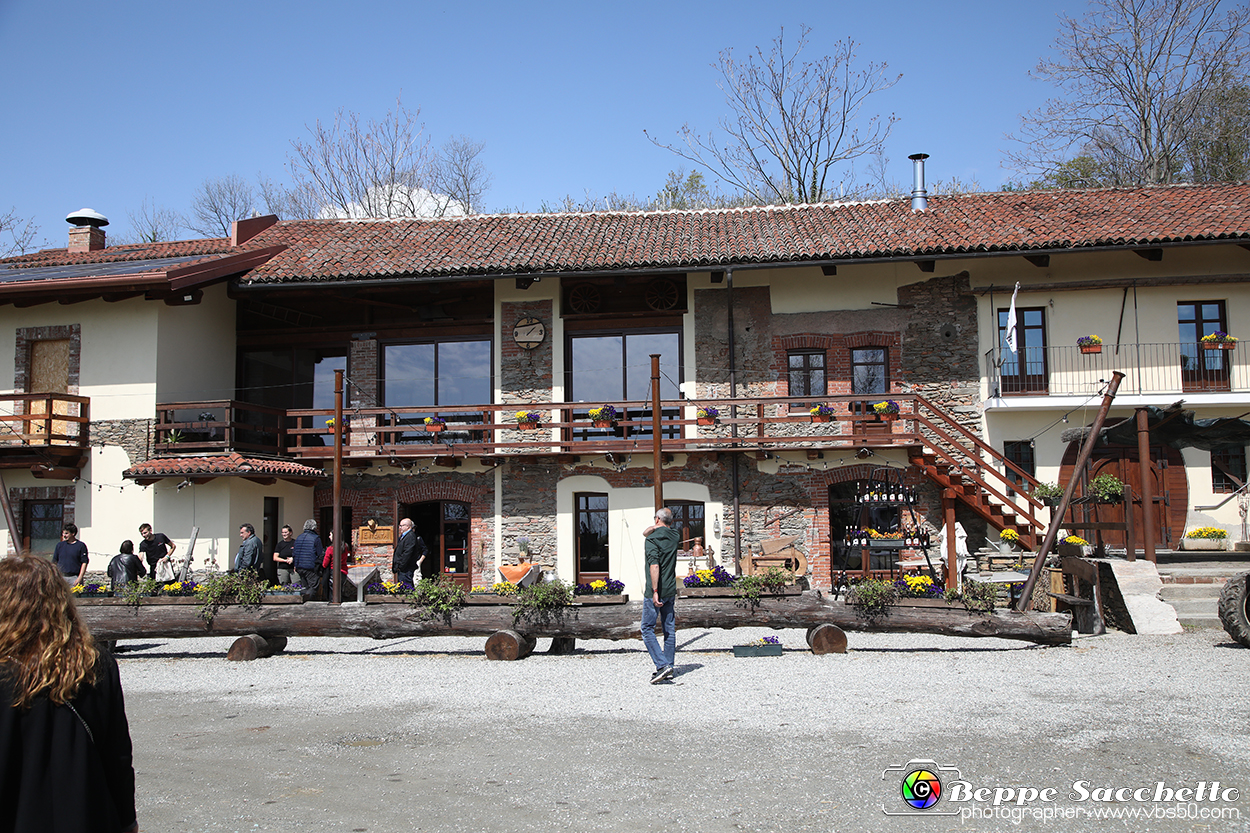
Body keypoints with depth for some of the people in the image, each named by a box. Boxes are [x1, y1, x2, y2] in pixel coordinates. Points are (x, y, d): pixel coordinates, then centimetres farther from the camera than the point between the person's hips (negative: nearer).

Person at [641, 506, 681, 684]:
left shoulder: (653, 539, -14)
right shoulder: (674, 536, 8)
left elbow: (654, 566, -23)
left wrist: (655, 591, -24)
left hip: (656, 591, -7)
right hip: (671, 590, 7)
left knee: (647, 629, -1)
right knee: (670, 629, 10)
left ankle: (662, 665, -13)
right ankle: (669, 668, 13)